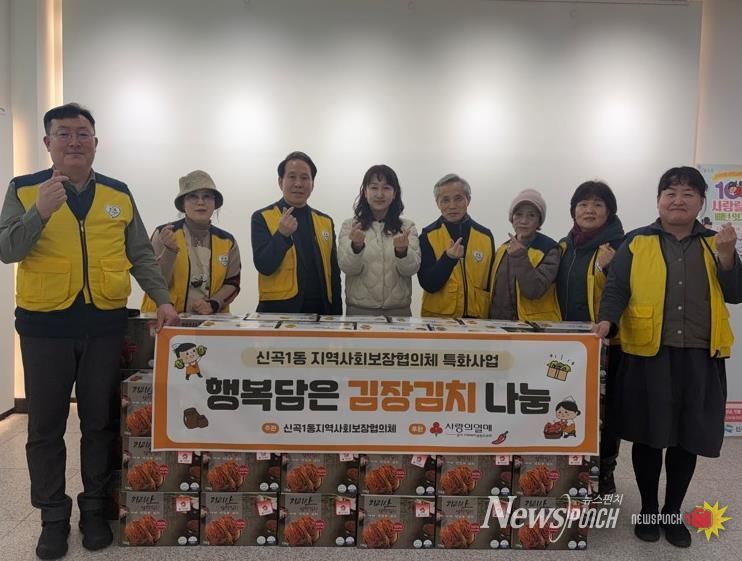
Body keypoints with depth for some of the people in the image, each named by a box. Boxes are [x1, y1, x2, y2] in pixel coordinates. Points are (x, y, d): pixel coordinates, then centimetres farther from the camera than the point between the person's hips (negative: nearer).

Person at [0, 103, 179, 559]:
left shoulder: (119, 194, 8)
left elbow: (141, 255, 8)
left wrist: (162, 299, -4)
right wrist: (41, 212, -23)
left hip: (105, 324, 1)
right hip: (44, 325, -1)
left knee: (100, 422, 9)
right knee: (46, 426, 8)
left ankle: (95, 509, 25)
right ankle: (53, 517, 24)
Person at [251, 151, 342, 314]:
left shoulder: (326, 222, 9)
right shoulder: (262, 218, -2)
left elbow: (333, 274, 10)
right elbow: (263, 266, -12)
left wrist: (336, 315, 6)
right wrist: (282, 234, -25)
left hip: (320, 310, 4)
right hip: (278, 310, -4)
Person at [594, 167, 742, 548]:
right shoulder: (636, 242, 4)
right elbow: (616, 288, -1)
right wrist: (608, 320, -20)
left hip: (700, 358, 2)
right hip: (648, 355, -2)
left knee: (688, 438, 10)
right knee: (649, 436, 7)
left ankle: (673, 513, 29)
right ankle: (648, 510, 25)